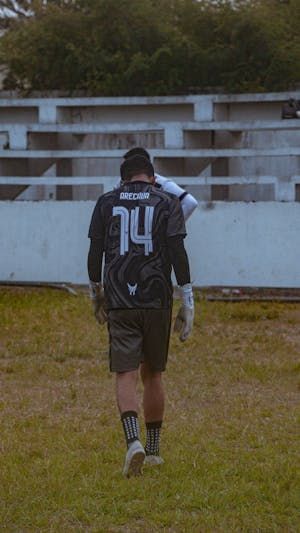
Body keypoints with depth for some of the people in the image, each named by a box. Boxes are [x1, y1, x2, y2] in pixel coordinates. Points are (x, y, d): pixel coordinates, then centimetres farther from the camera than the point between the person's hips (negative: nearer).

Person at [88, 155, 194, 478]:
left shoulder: (106, 203, 8)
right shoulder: (167, 203, 4)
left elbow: (95, 251, 8)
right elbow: (178, 252, -5)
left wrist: (96, 293, 23)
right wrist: (187, 302, -2)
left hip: (119, 303, 0)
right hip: (157, 301, 0)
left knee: (125, 375, -4)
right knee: (153, 375, 13)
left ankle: (133, 441, -26)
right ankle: (153, 450, 20)